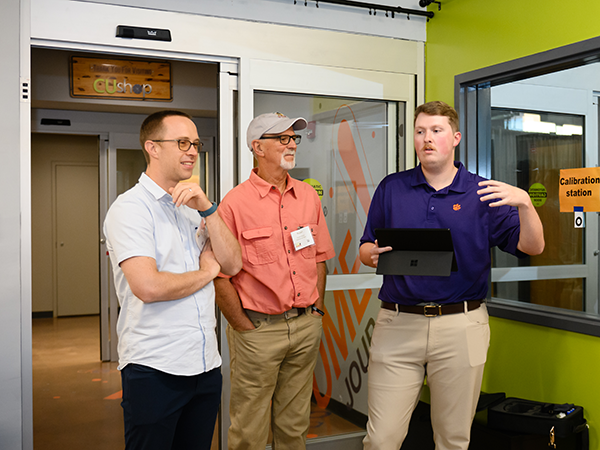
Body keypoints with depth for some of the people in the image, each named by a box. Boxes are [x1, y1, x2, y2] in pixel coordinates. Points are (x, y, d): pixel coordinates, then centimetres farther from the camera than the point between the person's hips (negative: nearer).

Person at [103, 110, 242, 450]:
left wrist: (208, 209, -9)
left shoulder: (193, 207, 14)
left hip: (206, 363, 7)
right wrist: (206, 273, -7)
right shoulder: (130, 208, -10)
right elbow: (149, 287, -23)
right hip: (154, 370, -7)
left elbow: (232, 264, 3)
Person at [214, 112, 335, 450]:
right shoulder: (235, 203, -10)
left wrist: (316, 312, 9)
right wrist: (245, 328, -8)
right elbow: (220, 276, -10)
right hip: (259, 329, -5)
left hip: (307, 327, 5)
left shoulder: (309, 196, 8)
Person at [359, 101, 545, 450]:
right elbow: (366, 249, 12)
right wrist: (373, 255, -11)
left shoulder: (483, 193, 5)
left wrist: (524, 202, -18)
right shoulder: (391, 188, 8)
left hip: (461, 327, 0)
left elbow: (532, 247, 0)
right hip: (398, 323, 0)